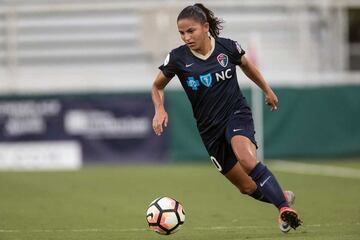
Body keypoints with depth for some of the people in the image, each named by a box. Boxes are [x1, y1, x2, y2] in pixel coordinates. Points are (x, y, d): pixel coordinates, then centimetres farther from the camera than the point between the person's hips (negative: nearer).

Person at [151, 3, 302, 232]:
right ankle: (283, 196, 29)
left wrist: (267, 90, 24)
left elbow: (247, 65, 14)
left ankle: (284, 207, -24)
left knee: (247, 160, -33)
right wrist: (160, 110, -12)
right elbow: (157, 86, 7)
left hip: (237, 113, -2)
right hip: (209, 127, 2)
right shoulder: (178, 58, -9)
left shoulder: (228, 47, -9)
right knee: (247, 187, 3)